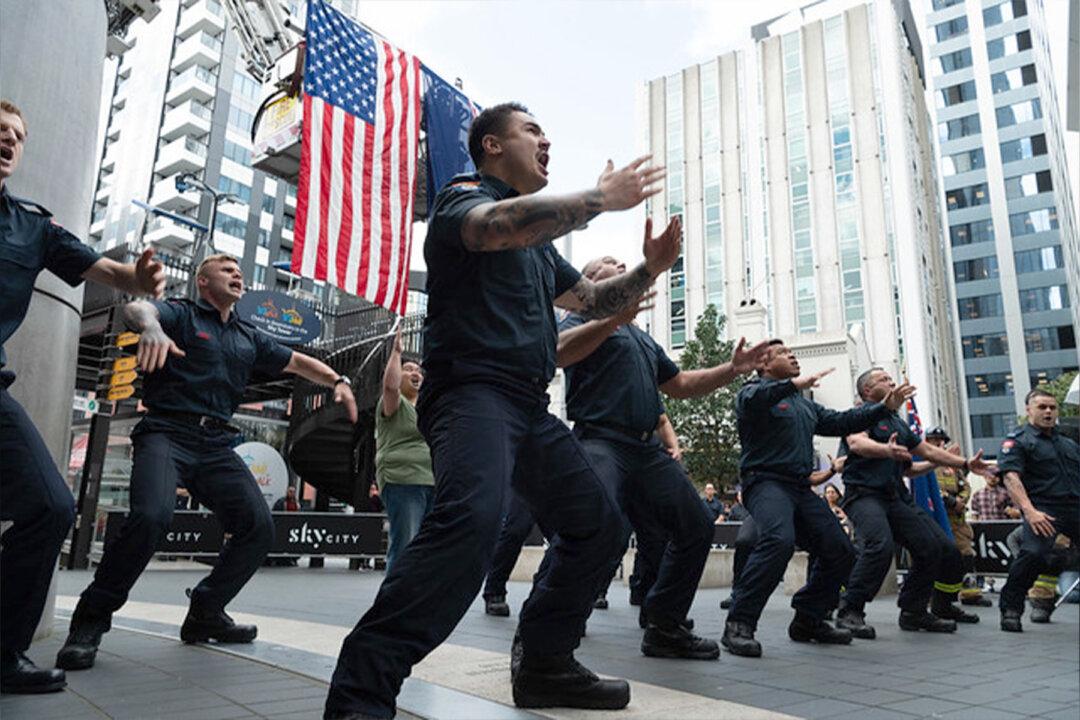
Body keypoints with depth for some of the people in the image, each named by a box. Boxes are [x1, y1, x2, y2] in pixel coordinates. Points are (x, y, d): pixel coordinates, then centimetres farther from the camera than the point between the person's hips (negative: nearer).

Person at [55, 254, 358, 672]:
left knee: (258, 527, -8)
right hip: (167, 433, -5)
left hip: (217, 444, 5)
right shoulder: (181, 314, 6)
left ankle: (205, 613, 12)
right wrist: (150, 326, -40)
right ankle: (91, 620, -6)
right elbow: (136, 308, -15)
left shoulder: (248, 337, 21)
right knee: (152, 516, -29)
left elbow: (296, 362, 24)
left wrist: (338, 381, 5)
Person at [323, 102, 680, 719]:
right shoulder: (463, 195, 2)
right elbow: (499, 227, -23)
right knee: (473, 517, -34)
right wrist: (602, 197, -14)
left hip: (531, 405, 9)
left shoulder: (540, 243, 28)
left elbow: (593, 301, 31)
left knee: (598, 526, 9)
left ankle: (545, 665, 23)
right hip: (473, 387, -9)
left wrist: (649, 270, 13)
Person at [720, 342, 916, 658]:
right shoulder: (755, 391, 0)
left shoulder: (805, 404, 28)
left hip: (800, 488, 9)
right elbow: (751, 400, -24)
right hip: (766, 481, -9)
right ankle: (739, 625, -28)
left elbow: (840, 422, 28)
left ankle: (808, 621, 22)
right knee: (779, 540, -33)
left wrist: (884, 407, 20)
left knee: (840, 551, 6)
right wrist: (793, 384, -36)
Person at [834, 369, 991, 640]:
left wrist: (965, 464, 32)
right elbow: (858, 444, -23)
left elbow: (928, 450, 33)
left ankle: (913, 611, 16)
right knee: (880, 544, -31)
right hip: (864, 494, -8)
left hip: (897, 497, 9)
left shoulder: (898, 422, 24)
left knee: (935, 546, 1)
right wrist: (888, 450, -42)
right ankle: (850, 611, -23)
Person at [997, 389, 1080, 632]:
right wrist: (1029, 511, -22)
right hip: (1043, 510, -6)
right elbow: (1011, 477, -9)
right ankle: (1010, 608, -11)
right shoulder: (1017, 441, 4)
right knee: (1033, 553, -26)